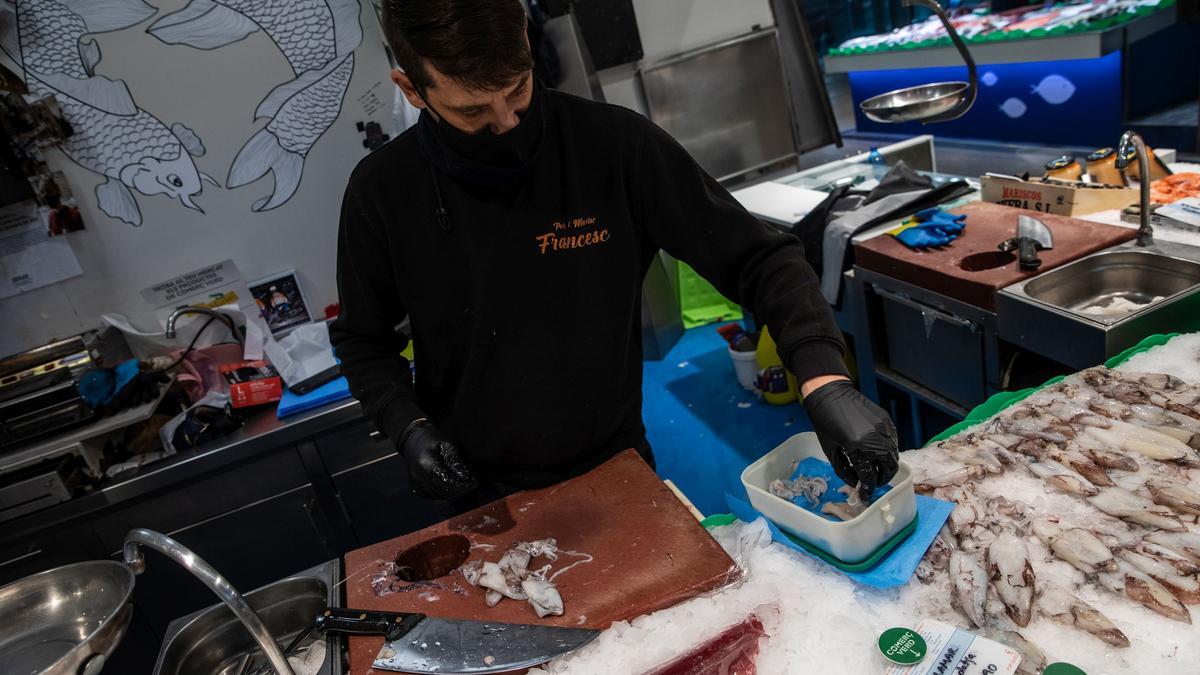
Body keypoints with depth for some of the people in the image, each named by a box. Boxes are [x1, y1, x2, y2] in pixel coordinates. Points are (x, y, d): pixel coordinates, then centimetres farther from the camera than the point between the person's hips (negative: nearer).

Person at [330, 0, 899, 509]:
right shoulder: (382, 192, -12)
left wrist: (824, 378, -29)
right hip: (475, 489, 1)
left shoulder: (616, 146, -19)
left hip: (616, 469, 0)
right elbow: (364, 340, 3)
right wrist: (407, 427, -14)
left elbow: (758, 257, -15)